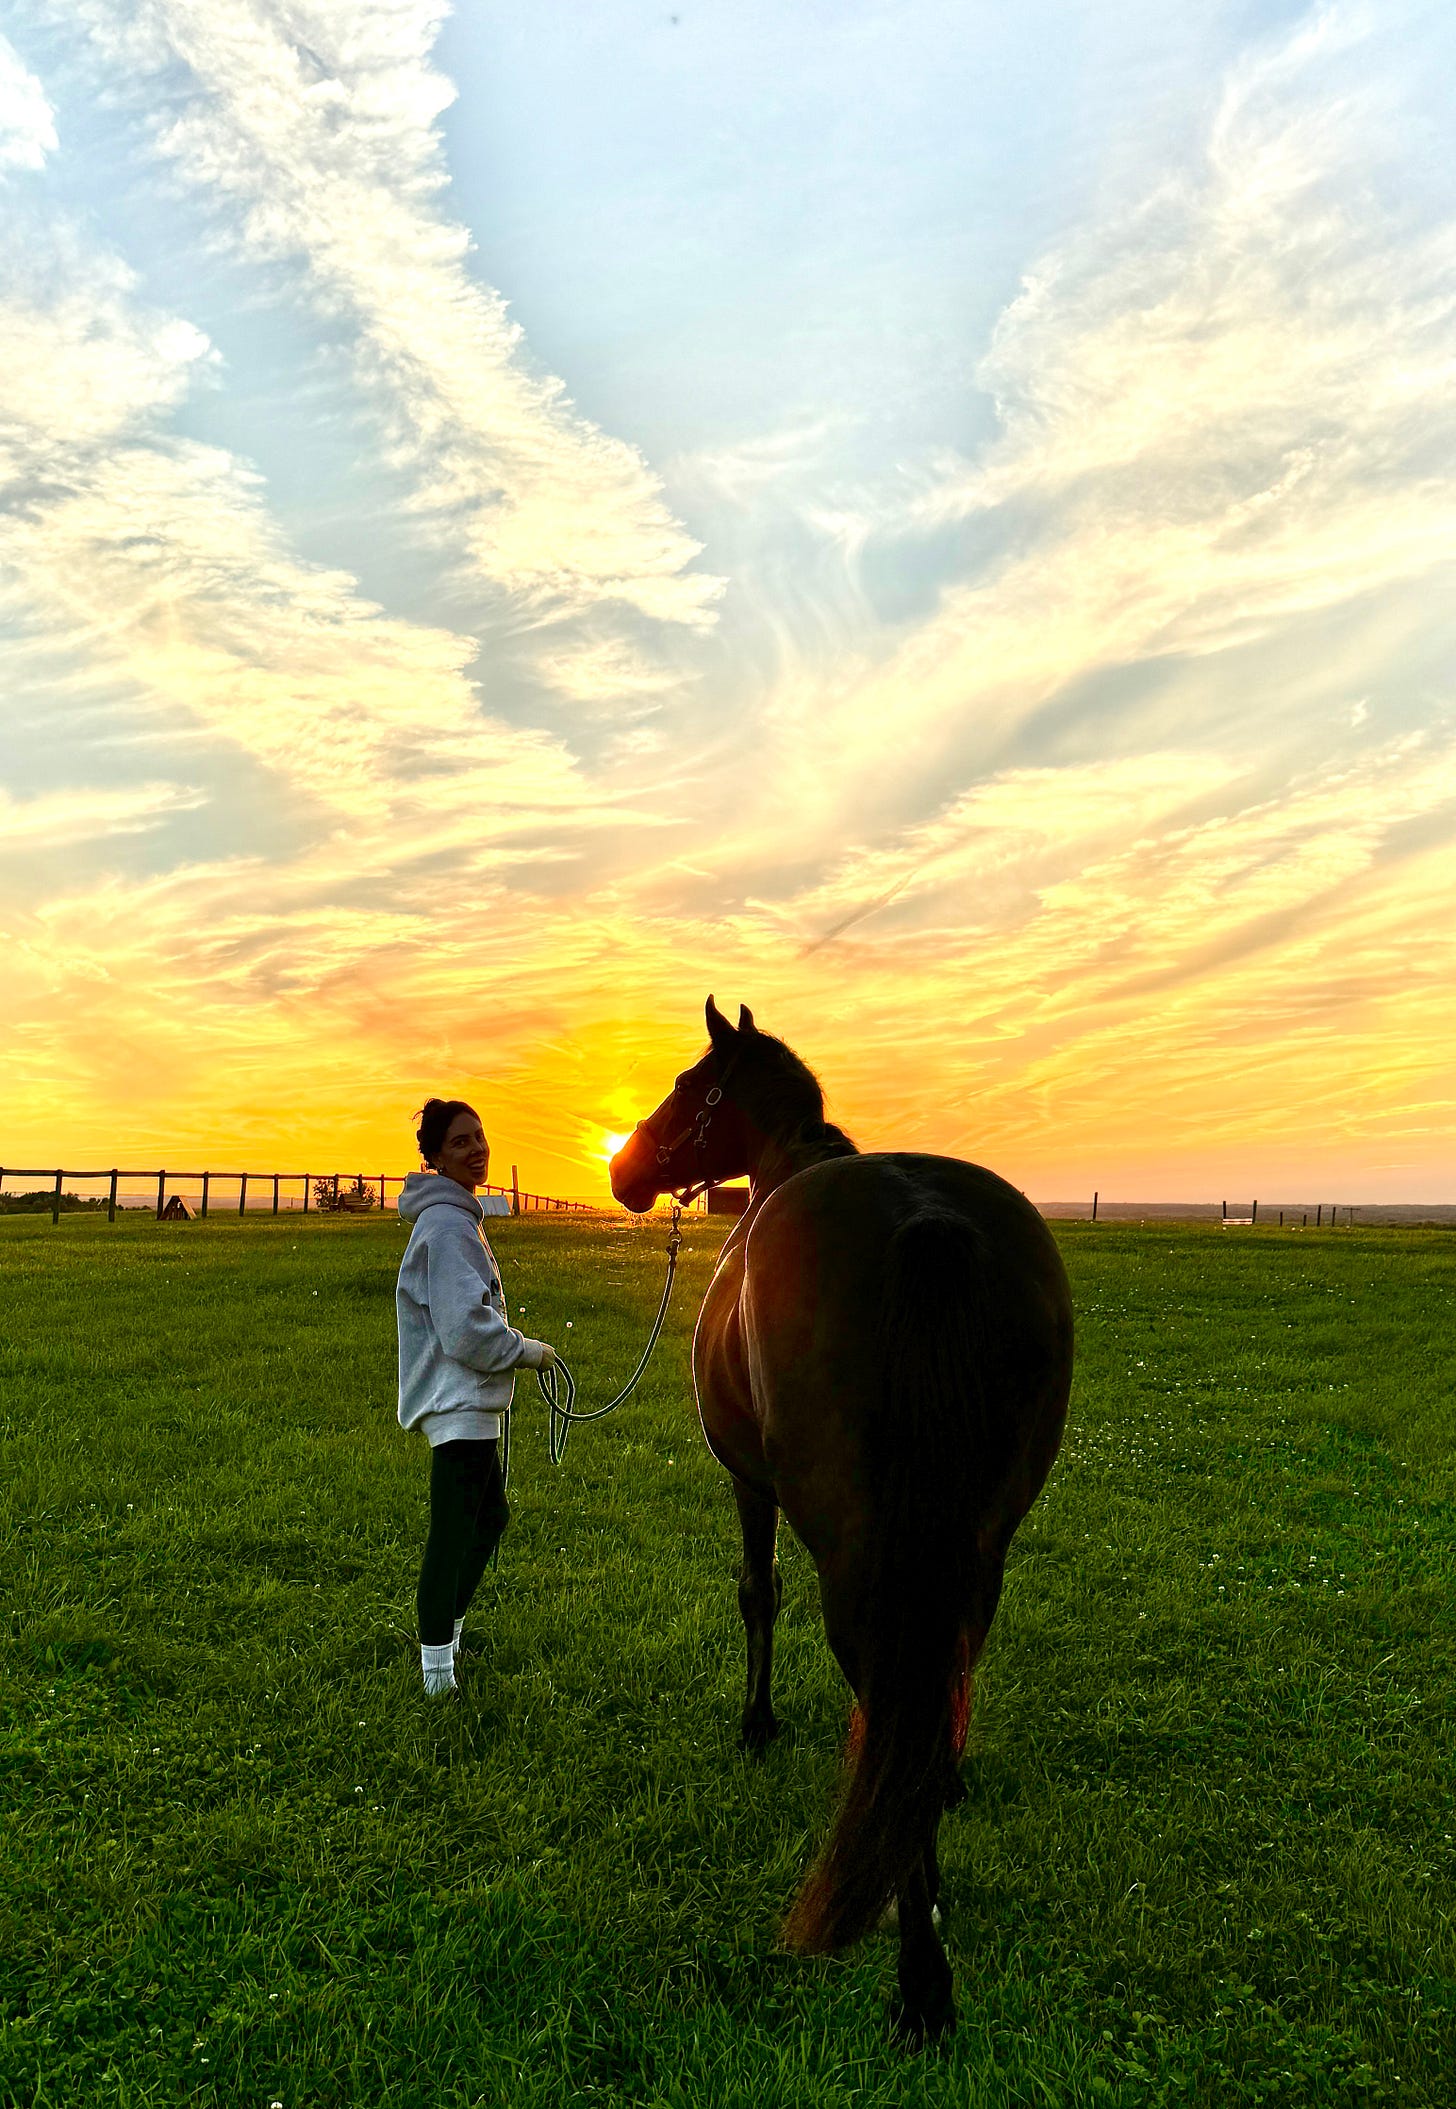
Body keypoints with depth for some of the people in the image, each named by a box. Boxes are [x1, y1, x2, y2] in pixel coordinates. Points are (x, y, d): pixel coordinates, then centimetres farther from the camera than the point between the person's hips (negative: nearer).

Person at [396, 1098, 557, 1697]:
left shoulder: (455, 1218, 15)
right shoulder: (447, 1224, -18)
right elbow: (466, 1330, -23)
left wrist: (515, 1347, 16)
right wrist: (529, 1352, -10)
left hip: (465, 1403, 11)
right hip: (457, 1404, -11)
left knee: (490, 1516, 21)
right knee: (452, 1536, -6)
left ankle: (447, 1638, 34)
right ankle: (438, 1674, 3)